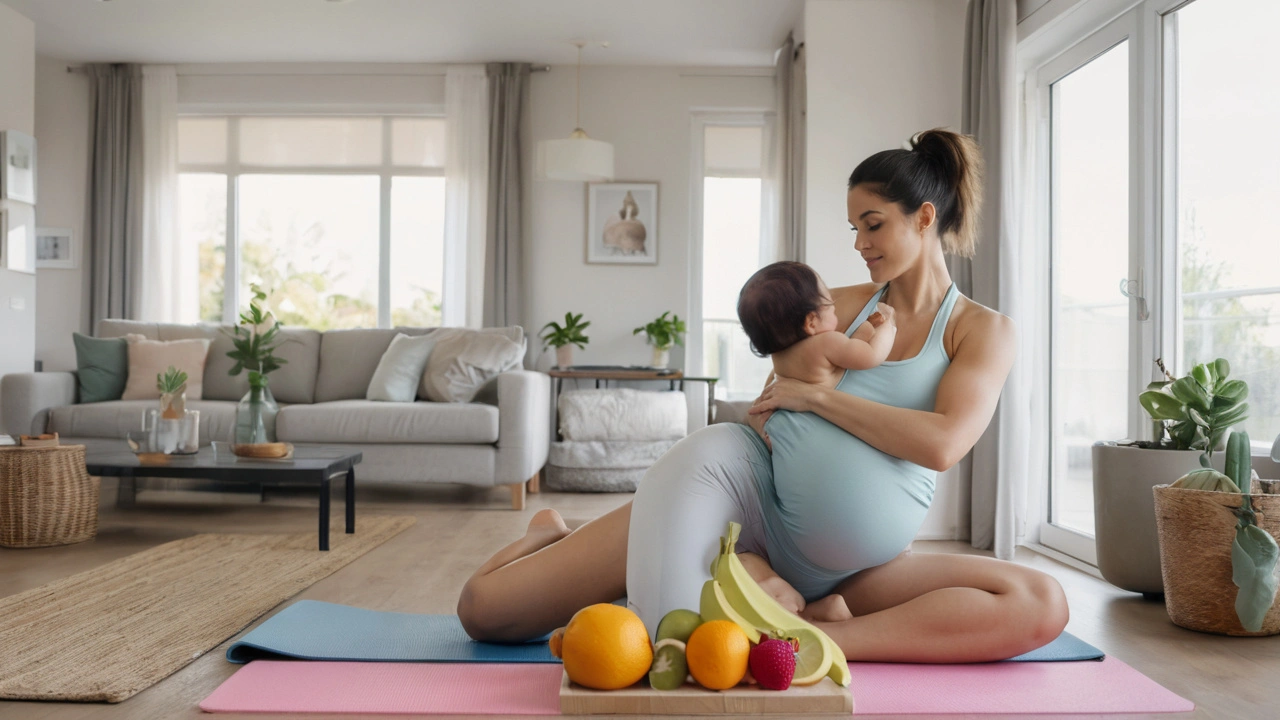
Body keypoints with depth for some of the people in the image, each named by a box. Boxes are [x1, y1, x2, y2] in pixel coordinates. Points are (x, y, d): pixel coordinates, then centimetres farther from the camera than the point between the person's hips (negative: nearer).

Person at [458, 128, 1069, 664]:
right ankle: (555, 535, 20)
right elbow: (770, 409, 7)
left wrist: (815, 395, -13)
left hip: (836, 562, 1)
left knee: (1042, 605, -24)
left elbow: (941, 443, -13)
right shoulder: (845, 304, 9)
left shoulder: (984, 330, 4)